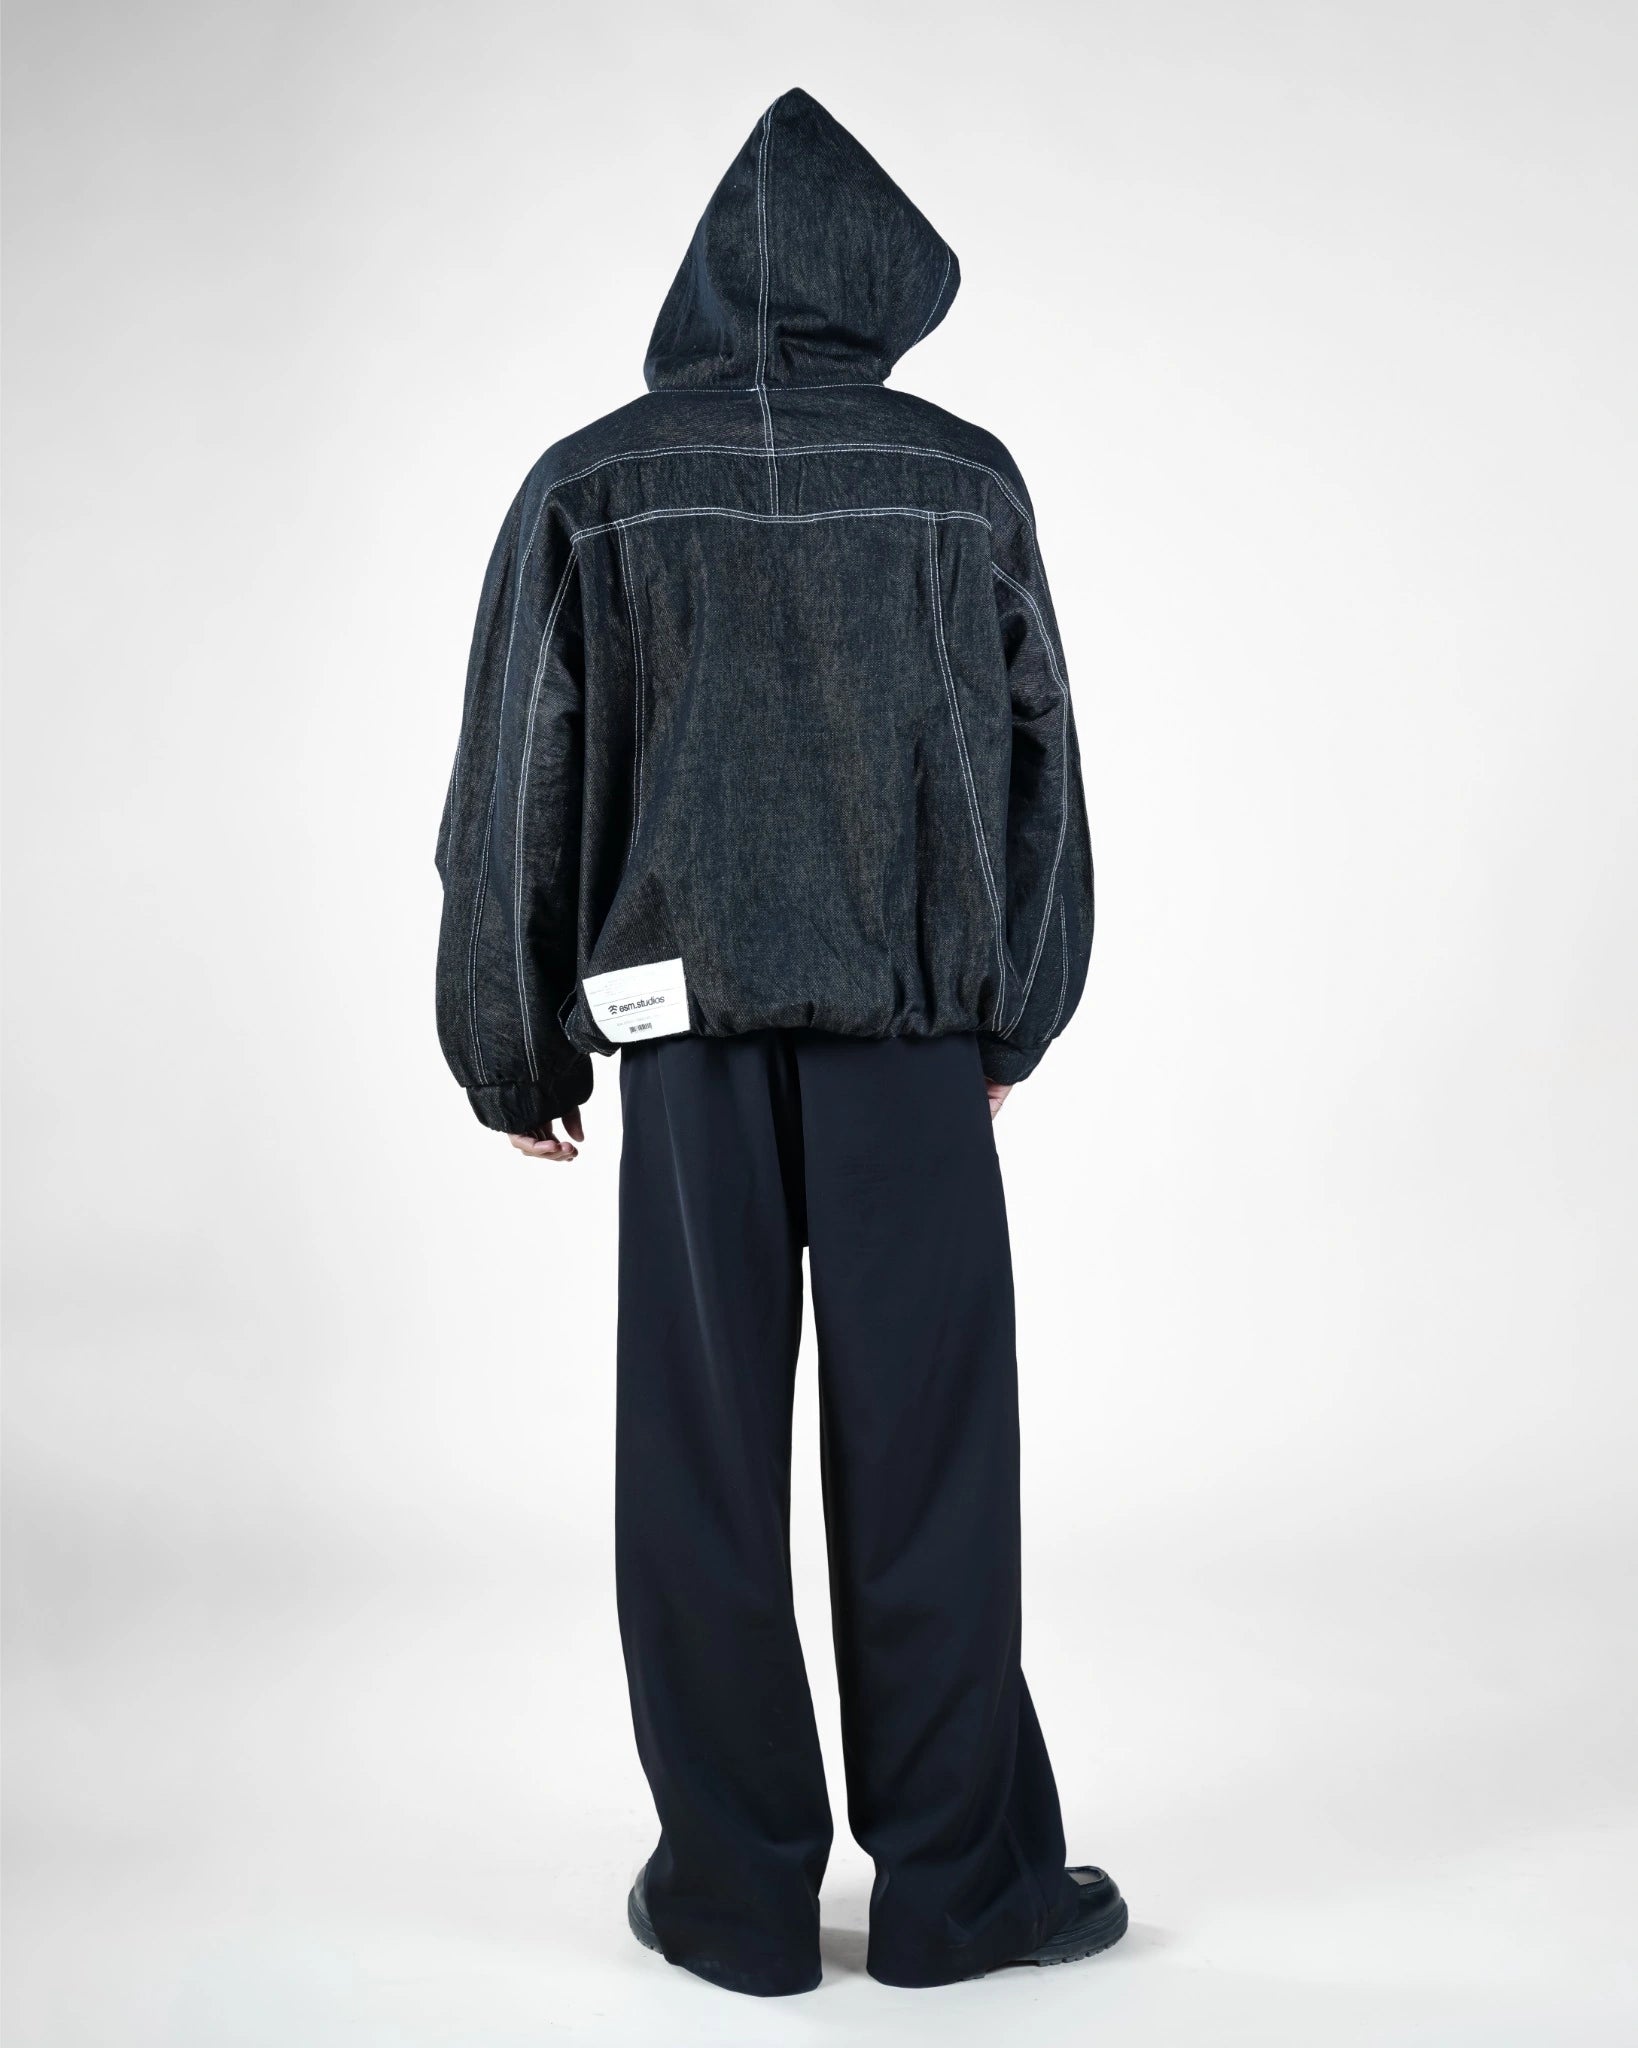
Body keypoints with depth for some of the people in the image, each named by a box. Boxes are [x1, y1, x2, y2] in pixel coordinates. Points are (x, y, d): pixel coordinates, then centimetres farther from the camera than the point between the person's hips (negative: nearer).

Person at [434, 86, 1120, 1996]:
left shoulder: (590, 489, 1)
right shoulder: (963, 478, 2)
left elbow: (518, 792, 1)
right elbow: (1038, 760, 7)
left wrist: (516, 1056, 11)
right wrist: (1016, 1012, 19)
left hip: (690, 1030, 0)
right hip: (917, 1042, 0)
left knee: (702, 1466, 7)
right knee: (925, 1456, 6)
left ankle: (737, 1894, 16)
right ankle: (957, 1881, 16)